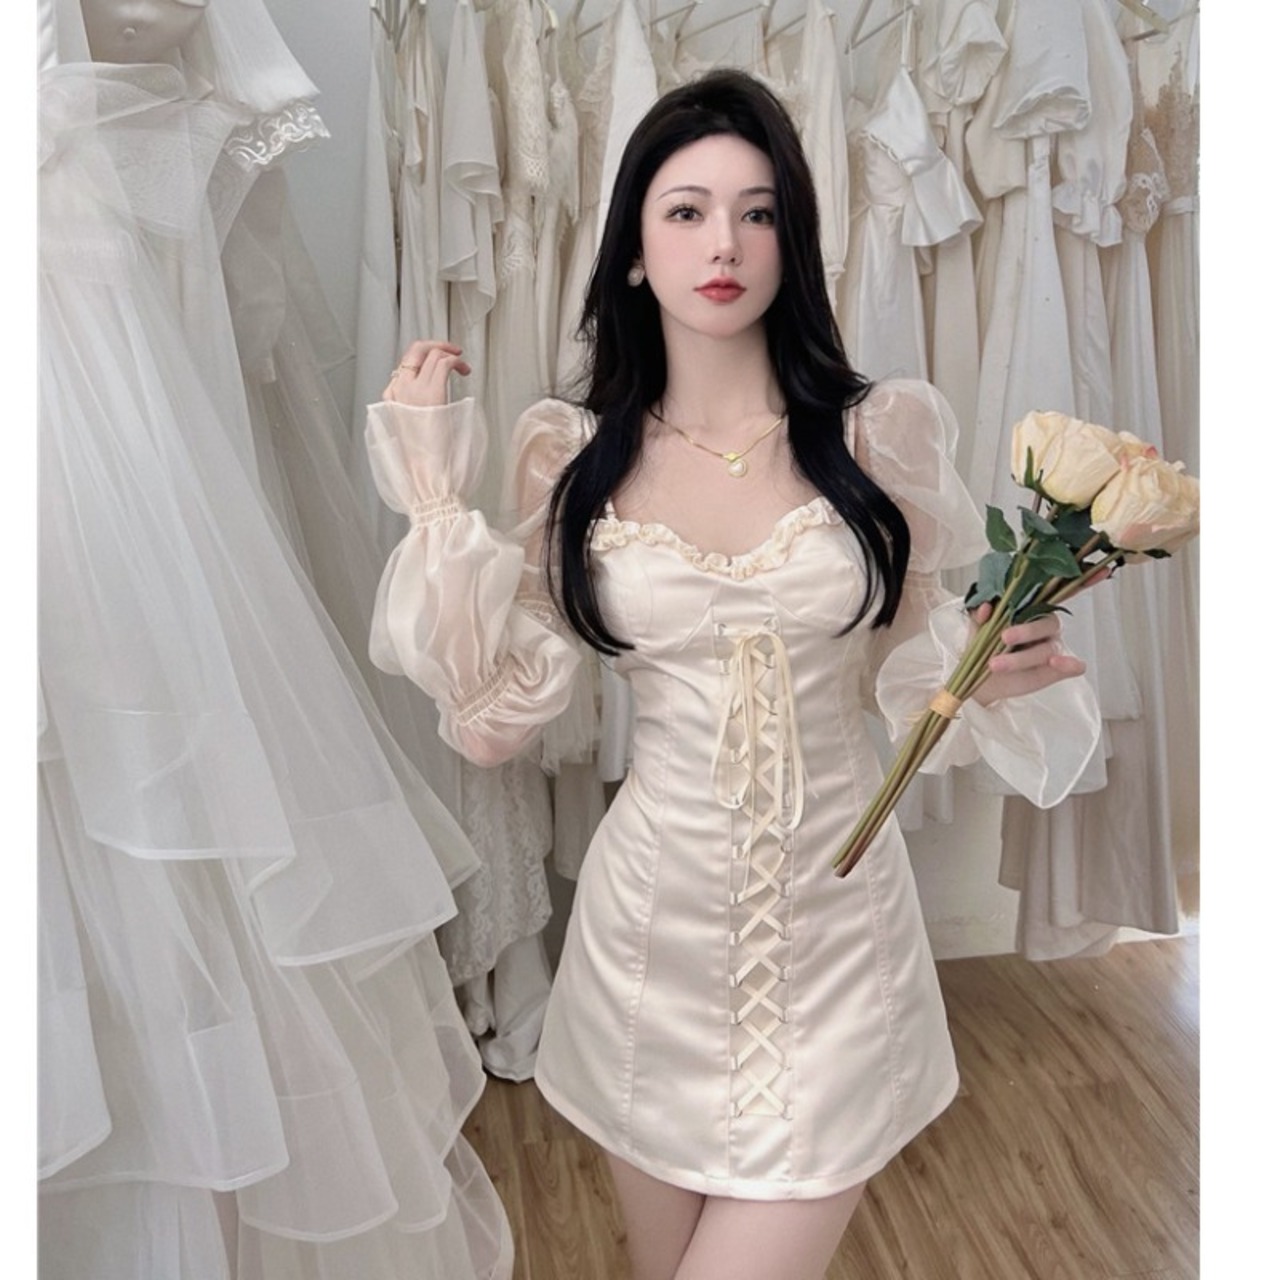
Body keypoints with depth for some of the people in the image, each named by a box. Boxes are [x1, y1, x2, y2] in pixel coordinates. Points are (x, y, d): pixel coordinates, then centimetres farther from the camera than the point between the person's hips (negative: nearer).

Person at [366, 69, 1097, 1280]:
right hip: (653, 920, 1)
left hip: (835, 924, 0)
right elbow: (491, 717, -6)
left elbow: (906, 676, 6)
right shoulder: (572, 452, -3)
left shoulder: (881, 431, -4)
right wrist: (432, 487, -9)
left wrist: (984, 677, -16)